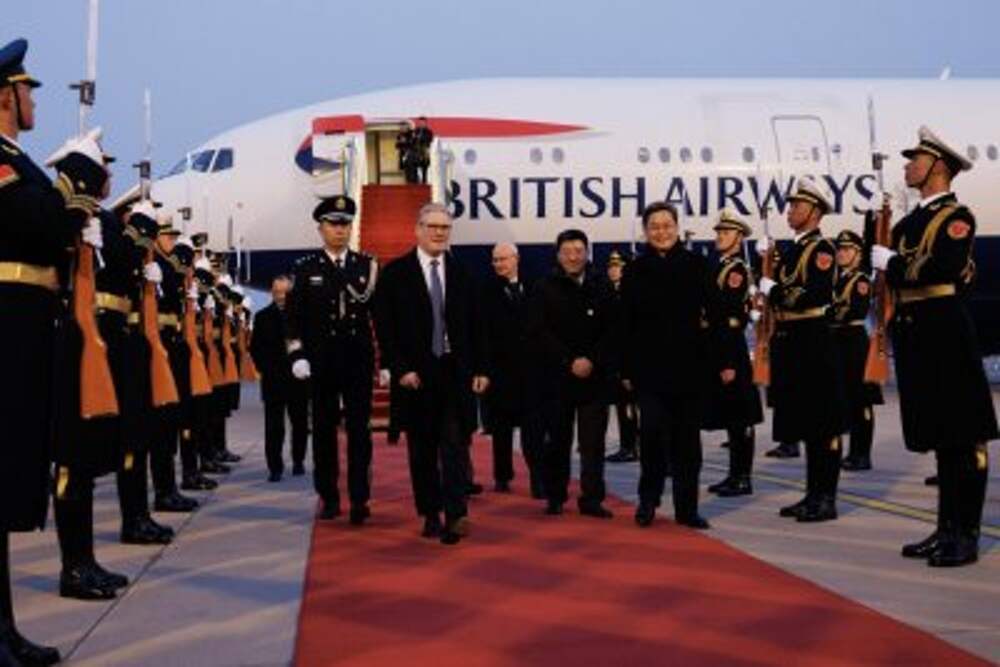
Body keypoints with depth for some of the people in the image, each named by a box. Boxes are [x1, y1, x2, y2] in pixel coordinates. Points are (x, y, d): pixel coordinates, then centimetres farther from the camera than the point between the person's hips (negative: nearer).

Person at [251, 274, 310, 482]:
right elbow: (255, 348, 5)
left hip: (299, 377, 0)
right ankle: (275, 466, 3)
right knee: (274, 426, -2)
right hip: (273, 379, 0)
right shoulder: (263, 317, 4)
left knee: (300, 423, 9)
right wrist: (267, 370, -4)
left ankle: (298, 461, 24)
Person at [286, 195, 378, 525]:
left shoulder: (368, 266, 6)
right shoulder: (306, 268, 4)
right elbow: (295, 317, 1)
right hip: (321, 362, 0)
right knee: (324, 430, 6)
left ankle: (359, 499, -1)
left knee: (359, 430, -2)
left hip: (359, 360, 0)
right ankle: (329, 498, 15)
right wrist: (297, 355, -7)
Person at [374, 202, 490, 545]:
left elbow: (476, 325, 8)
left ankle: (455, 515, -10)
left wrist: (481, 368, 2)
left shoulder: (462, 273, 7)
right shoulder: (395, 273, 0)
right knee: (422, 449, 7)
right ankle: (430, 515, 17)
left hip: (457, 372, 1)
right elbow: (384, 327, -4)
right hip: (416, 374, -1)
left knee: (455, 445, -6)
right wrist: (400, 369, -11)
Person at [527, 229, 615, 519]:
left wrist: (592, 361, -11)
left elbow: (611, 331, 3)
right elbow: (538, 332, -4)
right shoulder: (545, 289, 3)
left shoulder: (602, 287, 6)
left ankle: (592, 498, 4)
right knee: (557, 440, 5)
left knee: (593, 441, -1)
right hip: (556, 376, -1)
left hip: (595, 375, 1)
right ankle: (555, 497, 16)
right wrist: (570, 362, -11)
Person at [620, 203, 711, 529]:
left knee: (686, 436, 6)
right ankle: (648, 499, 12)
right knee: (652, 431, -7)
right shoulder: (635, 270, 5)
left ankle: (687, 507, 14)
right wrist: (626, 369, 0)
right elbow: (625, 324, 4)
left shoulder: (696, 264, 4)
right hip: (649, 366, 0)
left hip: (689, 365, 1)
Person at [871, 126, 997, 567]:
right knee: (938, 436, 13)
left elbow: (943, 268, -23)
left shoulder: (956, 217, -7)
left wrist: (892, 262, -13)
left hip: (945, 332, -9)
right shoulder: (910, 221, 17)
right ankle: (947, 529, 21)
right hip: (915, 334, 9)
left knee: (963, 438, -3)